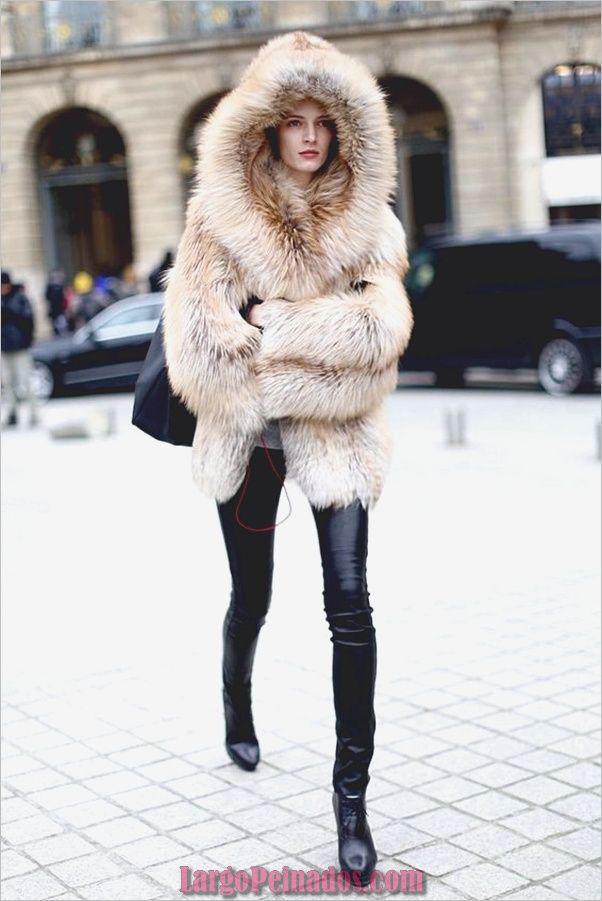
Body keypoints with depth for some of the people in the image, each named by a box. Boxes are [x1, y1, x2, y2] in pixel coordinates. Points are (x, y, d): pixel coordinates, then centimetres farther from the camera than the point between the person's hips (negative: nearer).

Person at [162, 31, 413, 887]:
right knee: (252, 596, 16)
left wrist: (270, 329, -16)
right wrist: (317, 340, -10)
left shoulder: (366, 217, 1)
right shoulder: (218, 211, -3)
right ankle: (238, 705, 47)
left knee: (350, 605, -10)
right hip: (247, 433, 0)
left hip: (336, 433, 0)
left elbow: (382, 328, -12)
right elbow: (199, 335, -9)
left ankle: (352, 789, 0)